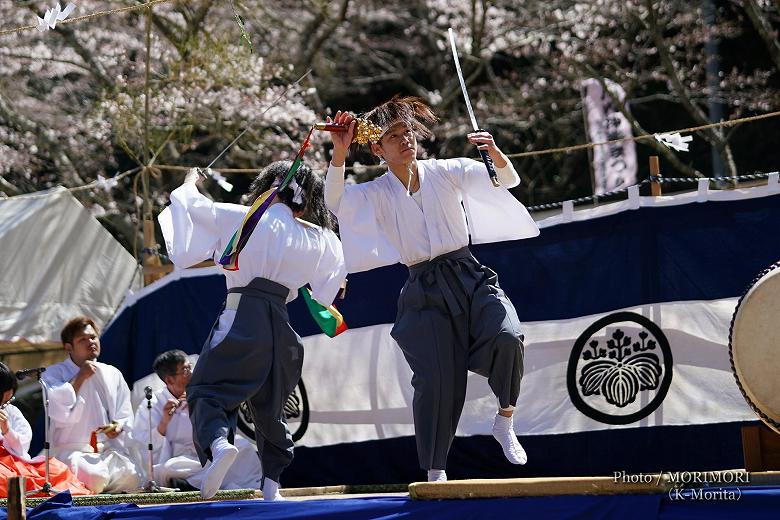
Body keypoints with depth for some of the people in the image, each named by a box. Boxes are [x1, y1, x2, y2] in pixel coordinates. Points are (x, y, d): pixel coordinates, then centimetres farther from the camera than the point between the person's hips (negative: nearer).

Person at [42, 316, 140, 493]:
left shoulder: (113, 374, 17)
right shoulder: (54, 374, 3)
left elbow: (125, 415, 16)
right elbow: (59, 411, -14)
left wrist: (119, 426, -8)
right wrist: (80, 378, -8)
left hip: (109, 451, 4)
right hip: (72, 451, -4)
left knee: (130, 476, -25)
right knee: (96, 478, -34)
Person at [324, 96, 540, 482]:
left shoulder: (447, 172, 6)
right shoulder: (375, 194, 6)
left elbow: (508, 180, 0)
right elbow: (334, 202, -12)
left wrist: (495, 153, -22)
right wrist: (339, 154, -25)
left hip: (469, 276, 0)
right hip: (424, 291, 0)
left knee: (507, 337, -27)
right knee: (435, 383, -9)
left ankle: (504, 422, -4)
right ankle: (435, 473, 5)